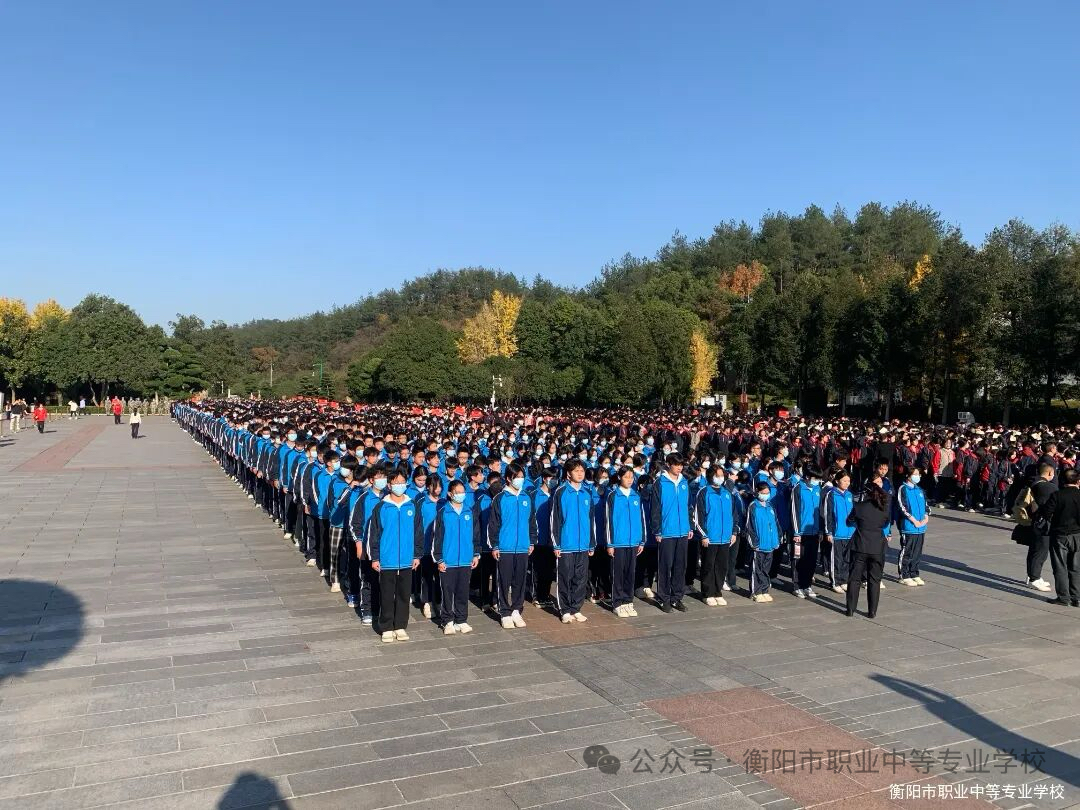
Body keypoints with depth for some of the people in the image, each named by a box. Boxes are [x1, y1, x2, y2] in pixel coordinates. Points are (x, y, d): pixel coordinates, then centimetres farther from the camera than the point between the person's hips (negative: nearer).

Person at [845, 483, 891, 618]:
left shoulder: (859, 506, -9)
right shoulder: (885, 508, -4)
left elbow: (849, 522, 5)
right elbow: (886, 524, 13)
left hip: (860, 547, -1)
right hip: (878, 548, 1)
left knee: (855, 578, 8)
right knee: (874, 580, 10)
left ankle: (851, 609, 10)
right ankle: (872, 611, 11)